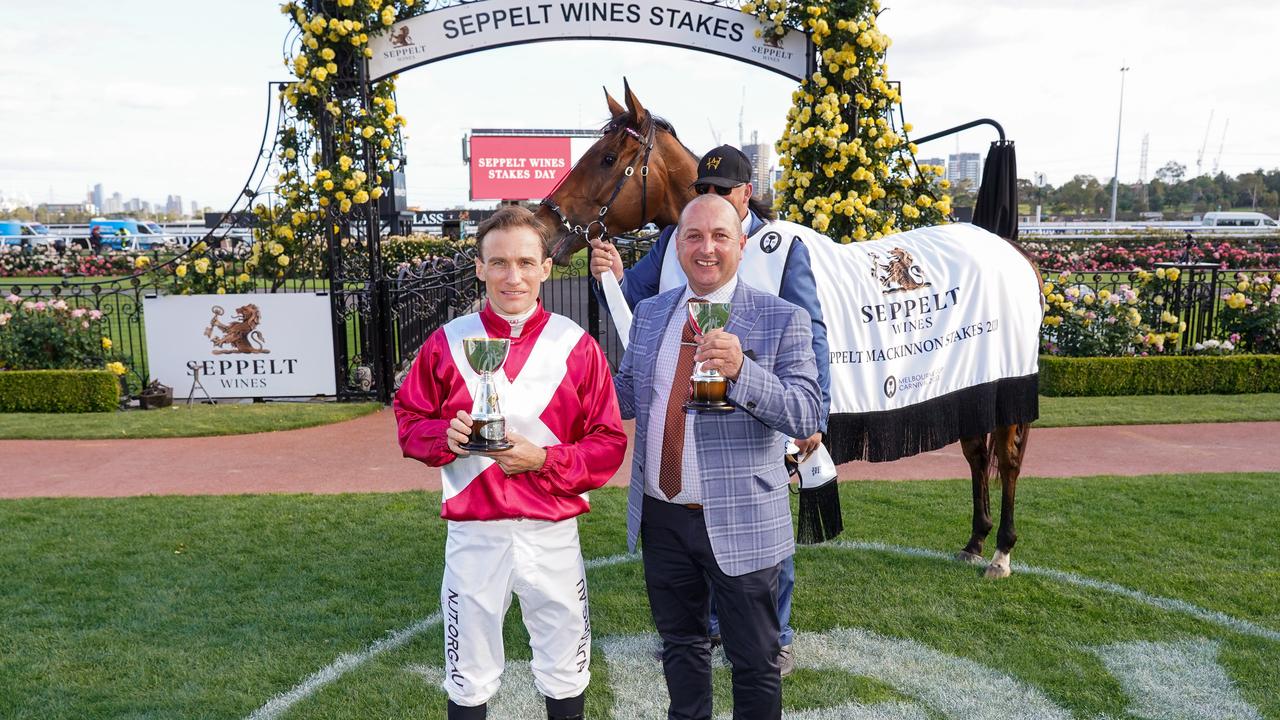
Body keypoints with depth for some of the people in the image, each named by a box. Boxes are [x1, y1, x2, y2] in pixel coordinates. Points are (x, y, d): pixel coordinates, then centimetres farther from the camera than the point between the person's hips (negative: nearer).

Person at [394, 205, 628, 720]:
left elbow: (609, 444, -3)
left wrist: (544, 459, -17)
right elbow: (410, 420, 7)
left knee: (565, 677, 17)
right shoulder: (448, 343, -2)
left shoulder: (577, 345, -3)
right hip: (473, 536, 0)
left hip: (553, 535, 0)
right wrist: (446, 437, -14)